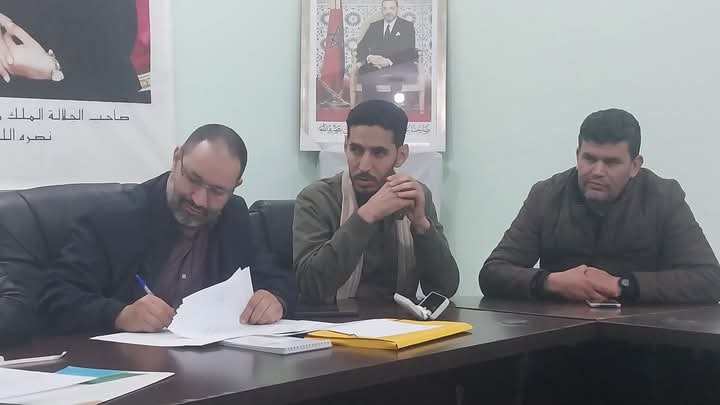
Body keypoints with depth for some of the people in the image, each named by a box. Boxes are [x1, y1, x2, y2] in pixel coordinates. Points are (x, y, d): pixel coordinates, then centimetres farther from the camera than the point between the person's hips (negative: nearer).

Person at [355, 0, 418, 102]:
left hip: (398, 69, -3)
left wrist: (390, 61, -19)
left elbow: (409, 51, -2)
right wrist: (369, 57, -13)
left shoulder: (407, 26, 10)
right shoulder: (374, 26, 21)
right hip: (375, 68, 3)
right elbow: (361, 47, 11)